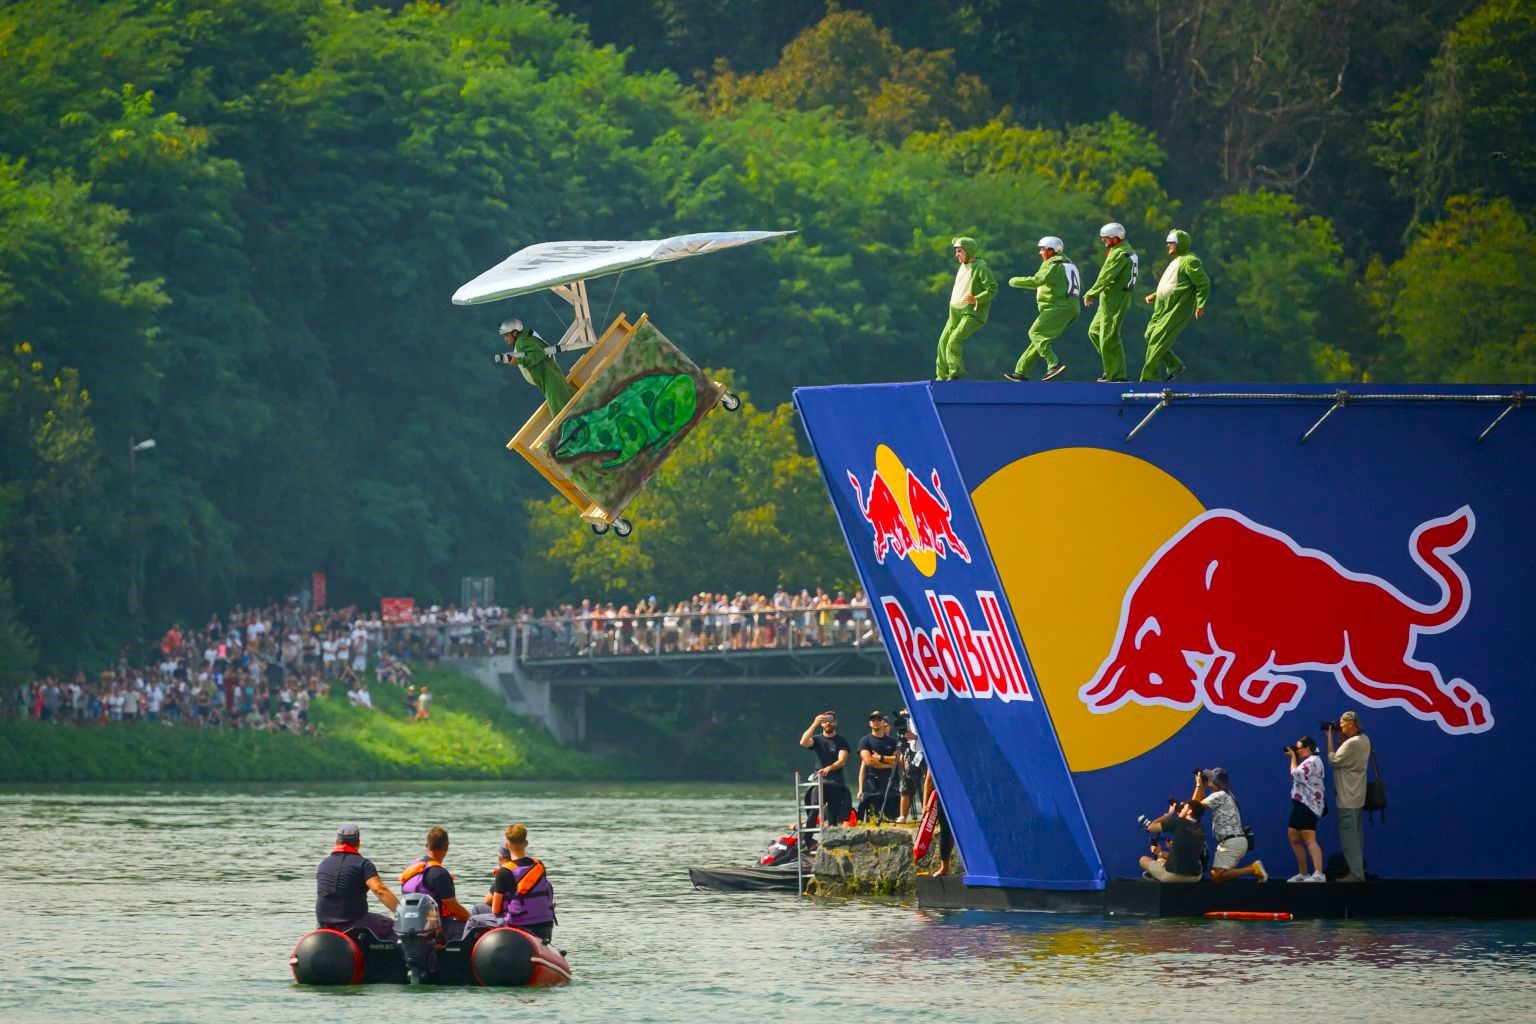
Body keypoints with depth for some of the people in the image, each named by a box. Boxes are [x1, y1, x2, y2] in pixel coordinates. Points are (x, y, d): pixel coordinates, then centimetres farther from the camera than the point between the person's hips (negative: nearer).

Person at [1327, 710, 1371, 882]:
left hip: (1348, 797, -10)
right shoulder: (1364, 740, 7)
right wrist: (1340, 735, 9)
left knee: (1348, 834, -8)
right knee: (1356, 833, 14)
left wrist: (1330, 737, -8)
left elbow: (1333, 760, -14)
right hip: (1357, 795, 10)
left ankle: (1356, 873, -10)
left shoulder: (1351, 744, -22)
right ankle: (1359, 869, 18)